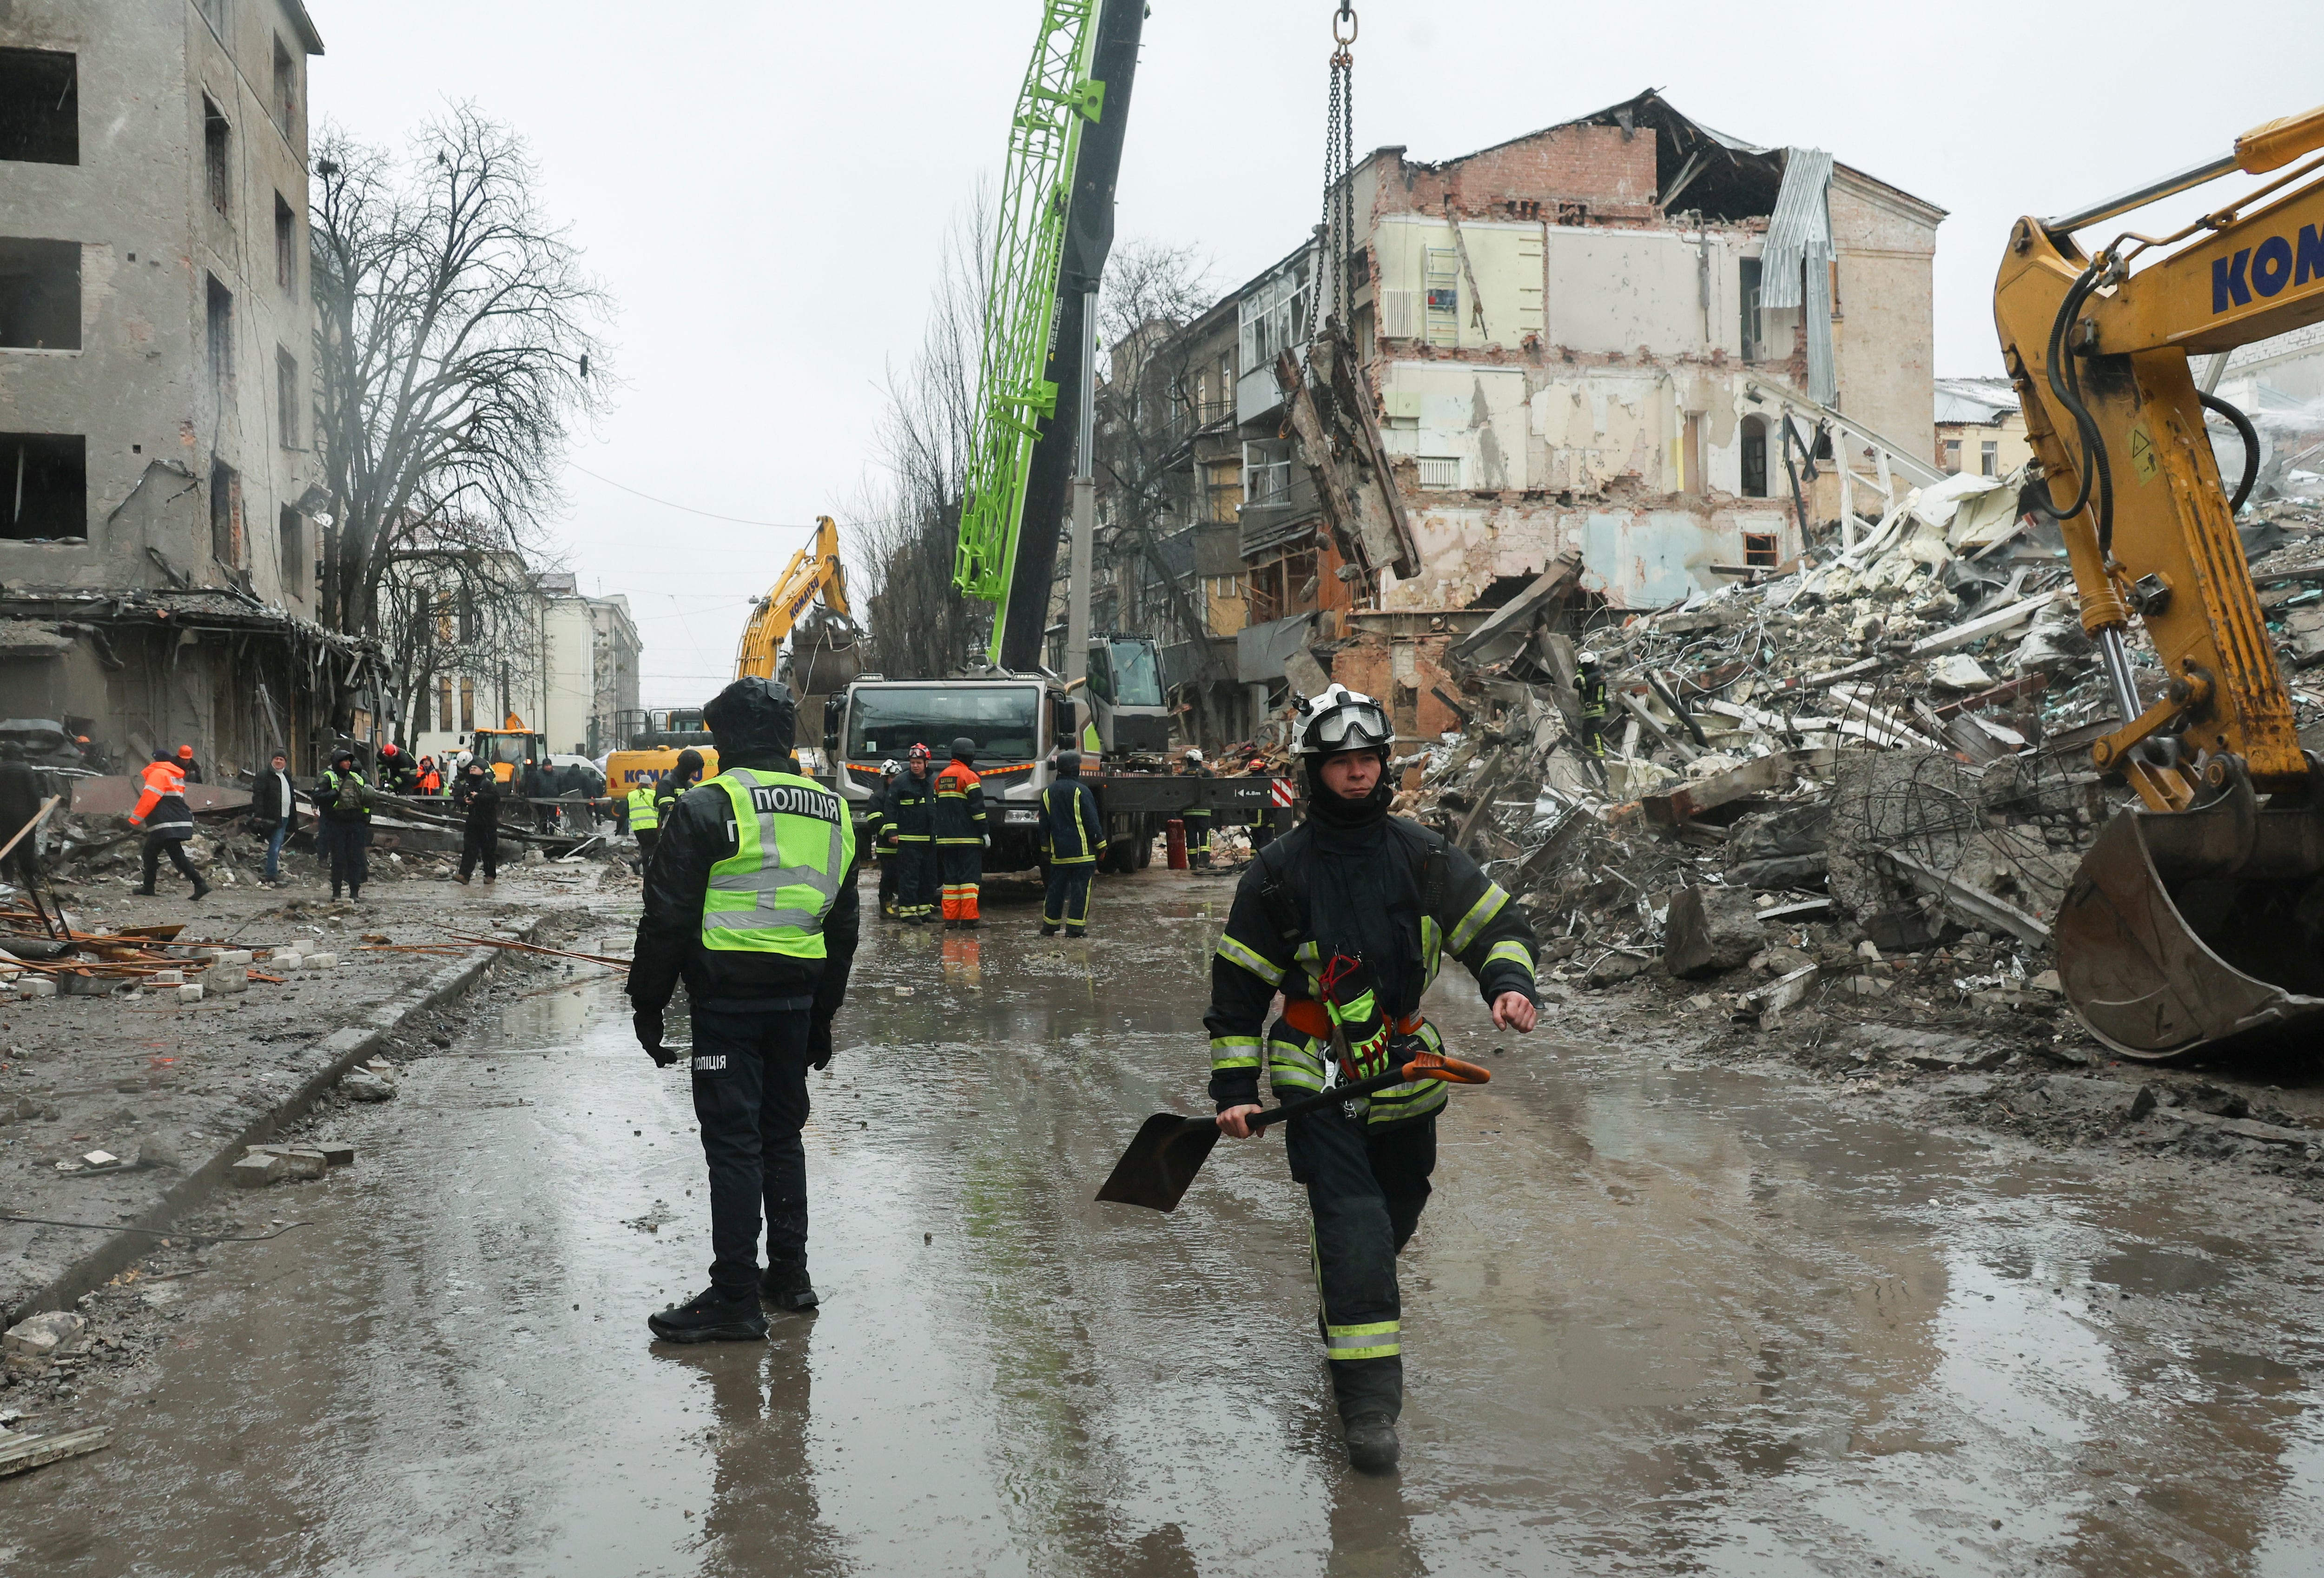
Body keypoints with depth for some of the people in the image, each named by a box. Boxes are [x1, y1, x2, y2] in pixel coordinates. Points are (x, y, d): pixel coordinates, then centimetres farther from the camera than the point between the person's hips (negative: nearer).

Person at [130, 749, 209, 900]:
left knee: (177, 855, -8)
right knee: (150, 852, 14)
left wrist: (135, 819, -7)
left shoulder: (158, 773, -6)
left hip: (167, 826, -10)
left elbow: (149, 799, -14)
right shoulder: (176, 776, 23)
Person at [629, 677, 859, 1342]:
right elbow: (844, 925, 18)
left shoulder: (708, 808, -9)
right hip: (797, 998, 6)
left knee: (733, 1143, -3)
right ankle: (789, 1275, 25)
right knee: (782, 1133, 17)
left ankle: (735, 1298, 1)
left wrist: (648, 1003, -1)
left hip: (728, 999, -6)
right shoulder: (832, 811, 12)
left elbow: (667, 918, -10)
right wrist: (822, 1014, 24)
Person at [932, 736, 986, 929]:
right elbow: (977, 807, -13)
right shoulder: (969, 776, -9)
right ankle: (968, 917, -8)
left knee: (951, 877, 9)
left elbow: (936, 806, 18)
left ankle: (950, 917, 8)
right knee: (970, 877, -4)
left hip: (945, 839, 7)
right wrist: (985, 832, -8)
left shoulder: (941, 777, 14)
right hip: (968, 838, -7)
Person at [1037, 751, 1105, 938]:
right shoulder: (1081, 791, -9)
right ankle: (1075, 927, -5)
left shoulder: (1048, 793, 9)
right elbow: (1092, 821, -9)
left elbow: (1044, 824, 14)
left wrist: (1045, 849, 22)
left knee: (1056, 888, 12)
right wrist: (1101, 844, -1)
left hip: (1058, 852, 5)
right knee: (1080, 889, -2)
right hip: (1082, 850, -5)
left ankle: (1049, 926, 16)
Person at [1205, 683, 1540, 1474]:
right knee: (1351, 1218, -15)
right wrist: (1234, 1088, -6)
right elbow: (1237, 984, -1)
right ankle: (1368, 1393, -13)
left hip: (1404, 1069, 4)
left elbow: (1497, 922, 6)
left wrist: (1509, 983, -16)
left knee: (1397, 1213, 17)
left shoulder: (1421, 854, 1)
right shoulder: (1279, 871, -6)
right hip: (1316, 1074, -4)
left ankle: (1347, 1306, 46)